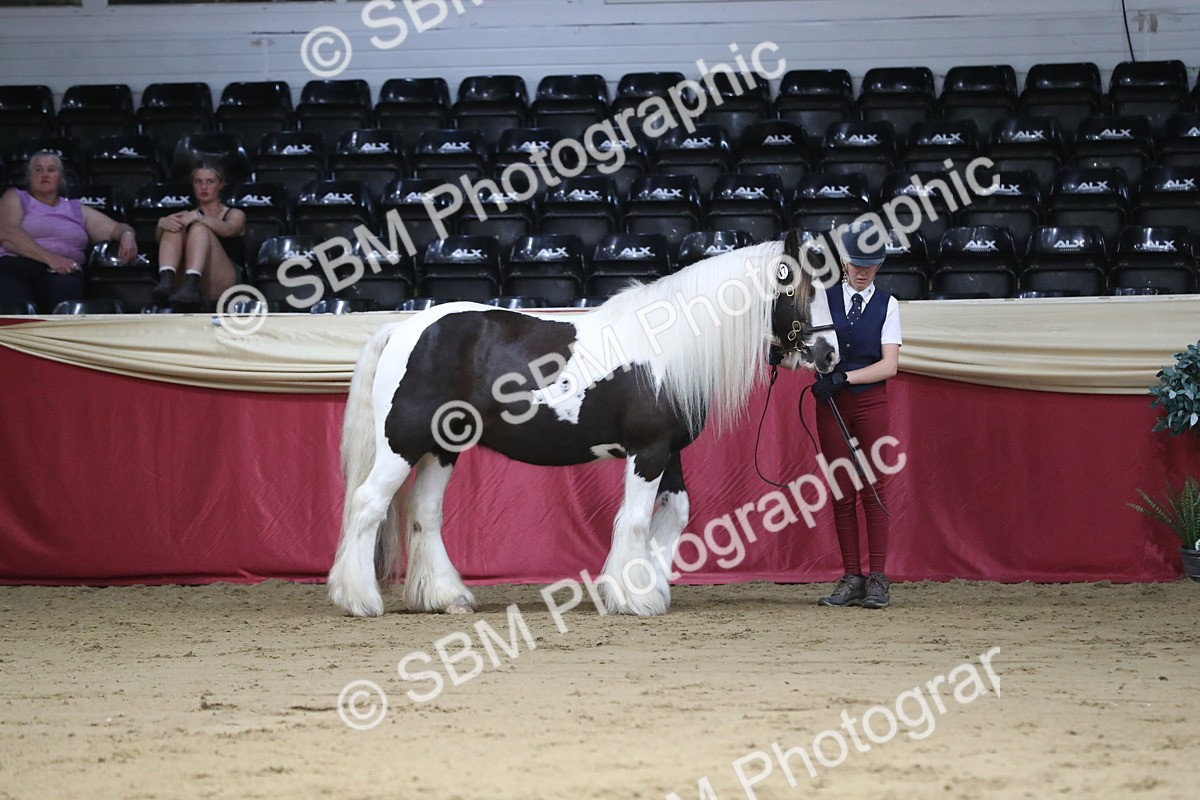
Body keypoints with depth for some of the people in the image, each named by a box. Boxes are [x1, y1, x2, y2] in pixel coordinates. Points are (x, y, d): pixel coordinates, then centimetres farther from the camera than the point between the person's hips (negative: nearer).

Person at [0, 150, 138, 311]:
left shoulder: (76, 209, 32)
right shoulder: (16, 198, 22)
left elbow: (116, 228, 30)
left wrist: (127, 235, 1)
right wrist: (50, 258, -12)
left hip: (62, 272, 1)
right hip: (16, 266, -1)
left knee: (63, 285, -40)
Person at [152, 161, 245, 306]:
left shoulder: (234, 214, 18)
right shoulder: (186, 215, 25)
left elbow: (227, 230, -8)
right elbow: (159, 236, 5)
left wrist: (197, 217, -24)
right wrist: (162, 224, -19)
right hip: (183, 278, 2)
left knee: (199, 228, -25)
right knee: (174, 226, -18)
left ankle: (190, 286, -50)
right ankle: (166, 281, -43)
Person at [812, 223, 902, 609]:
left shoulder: (887, 305, 2)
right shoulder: (824, 298, 4)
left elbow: (890, 364, -6)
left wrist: (845, 377, -17)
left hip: (870, 400, -1)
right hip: (831, 402, 1)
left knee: (872, 488, -5)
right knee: (841, 490, 2)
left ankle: (877, 579, -4)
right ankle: (851, 578, 5)